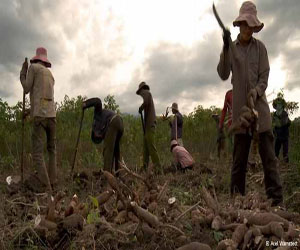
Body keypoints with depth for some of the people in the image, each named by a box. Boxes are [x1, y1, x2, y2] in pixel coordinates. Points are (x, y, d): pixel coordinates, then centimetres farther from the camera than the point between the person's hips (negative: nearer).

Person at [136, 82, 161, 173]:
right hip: (148, 124, 9)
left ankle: (158, 169, -16)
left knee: (151, 146, -14)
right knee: (146, 147, 7)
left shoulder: (145, 92, 2)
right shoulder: (148, 94, 27)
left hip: (149, 123, -9)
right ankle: (144, 168, 7)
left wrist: (140, 108, -2)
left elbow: (146, 102, -19)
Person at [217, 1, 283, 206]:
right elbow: (223, 75, -6)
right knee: (239, 159, 6)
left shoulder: (260, 47, 7)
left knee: (269, 156, -1)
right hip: (240, 108, 0)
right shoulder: (231, 47, 7)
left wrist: (255, 92, -16)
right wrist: (226, 48, -17)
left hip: (260, 107, 0)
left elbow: (264, 78, 3)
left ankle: (276, 200, 4)